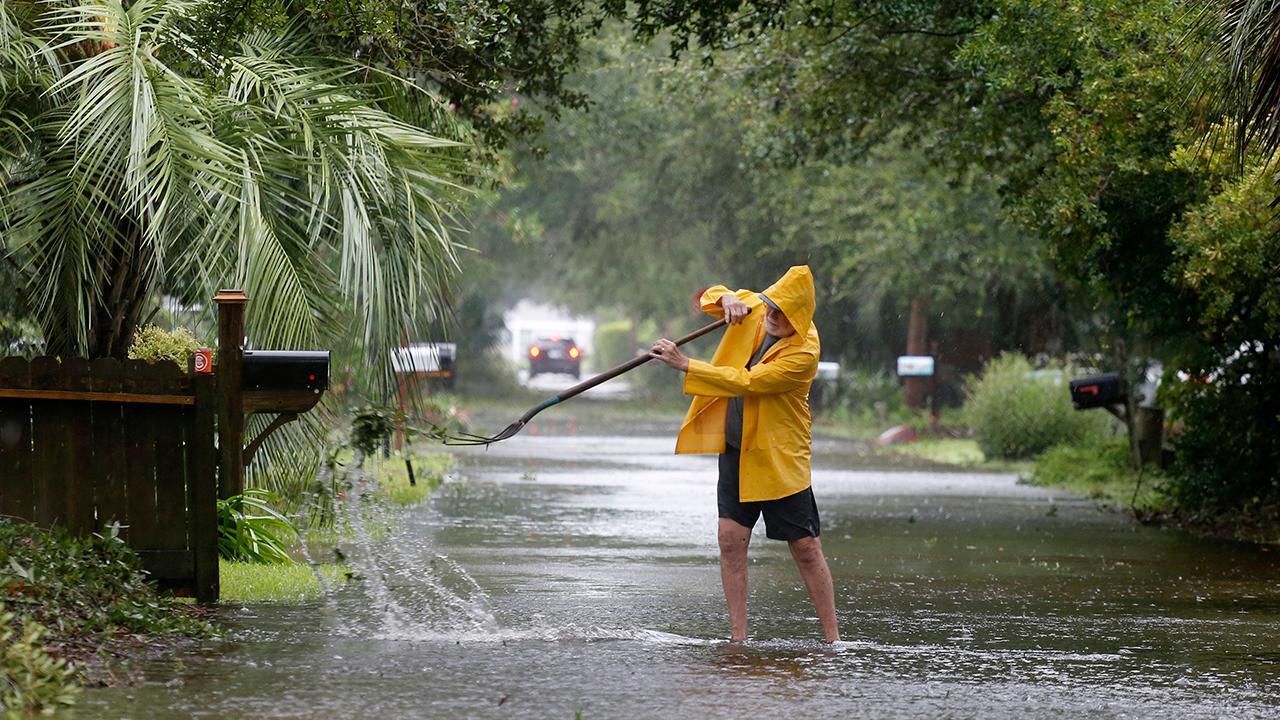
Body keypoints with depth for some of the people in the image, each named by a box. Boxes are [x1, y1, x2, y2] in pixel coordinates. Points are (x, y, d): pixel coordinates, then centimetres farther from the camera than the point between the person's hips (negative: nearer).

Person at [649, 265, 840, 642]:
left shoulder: (804, 352, -20)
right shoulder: (756, 308, 0)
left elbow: (746, 383, -26)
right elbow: (709, 298, 14)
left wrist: (685, 364, -24)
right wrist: (727, 298, -12)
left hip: (781, 457, -6)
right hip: (736, 448, 6)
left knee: (806, 549, -1)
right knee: (731, 540, -3)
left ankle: (832, 638, 7)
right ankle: (738, 636, 0)